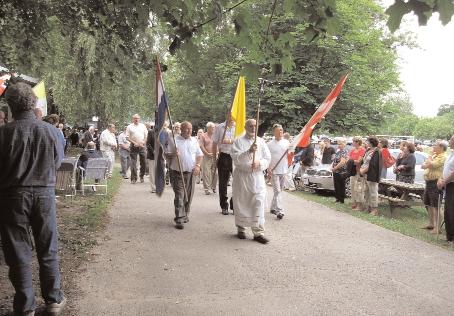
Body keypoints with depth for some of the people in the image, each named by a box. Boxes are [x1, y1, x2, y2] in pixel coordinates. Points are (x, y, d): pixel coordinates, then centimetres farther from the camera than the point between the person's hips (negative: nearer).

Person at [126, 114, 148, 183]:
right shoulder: (129, 127, 6)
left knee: (143, 162, 3)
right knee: (133, 163, -5)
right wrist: (134, 143, -10)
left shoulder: (143, 126, 12)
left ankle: (141, 176, 20)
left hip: (142, 146, 2)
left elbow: (146, 136, 12)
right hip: (134, 146, -2)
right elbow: (127, 137, 1)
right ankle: (133, 178, -1)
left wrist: (143, 142, -4)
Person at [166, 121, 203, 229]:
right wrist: (173, 154, -22)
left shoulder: (194, 141, 11)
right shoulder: (174, 140, -1)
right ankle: (179, 220, -8)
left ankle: (185, 215, 27)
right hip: (178, 173, -4)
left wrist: (197, 165, -2)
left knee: (188, 196, 10)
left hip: (191, 172, 4)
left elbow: (199, 155, 14)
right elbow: (168, 155, -1)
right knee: (179, 196, -8)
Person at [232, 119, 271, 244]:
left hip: (257, 176, 2)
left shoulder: (261, 141, 10)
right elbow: (236, 158, -14)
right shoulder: (239, 141, 0)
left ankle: (258, 232, -2)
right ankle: (241, 228, 25)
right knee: (241, 203, 7)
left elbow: (268, 158, 6)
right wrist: (249, 152, -28)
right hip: (242, 176, -2)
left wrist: (259, 163, -14)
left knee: (259, 203, -6)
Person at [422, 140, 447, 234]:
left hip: (436, 183, -10)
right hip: (428, 182, 10)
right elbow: (423, 166, 15)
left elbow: (430, 165, -21)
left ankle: (437, 227, -6)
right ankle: (431, 224, 28)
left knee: (435, 205, -9)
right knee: (428, 204, 16)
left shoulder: (442, 157, -12)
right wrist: (428, 164, -6)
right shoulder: (434, 156, 18)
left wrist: (430, 156, -5)